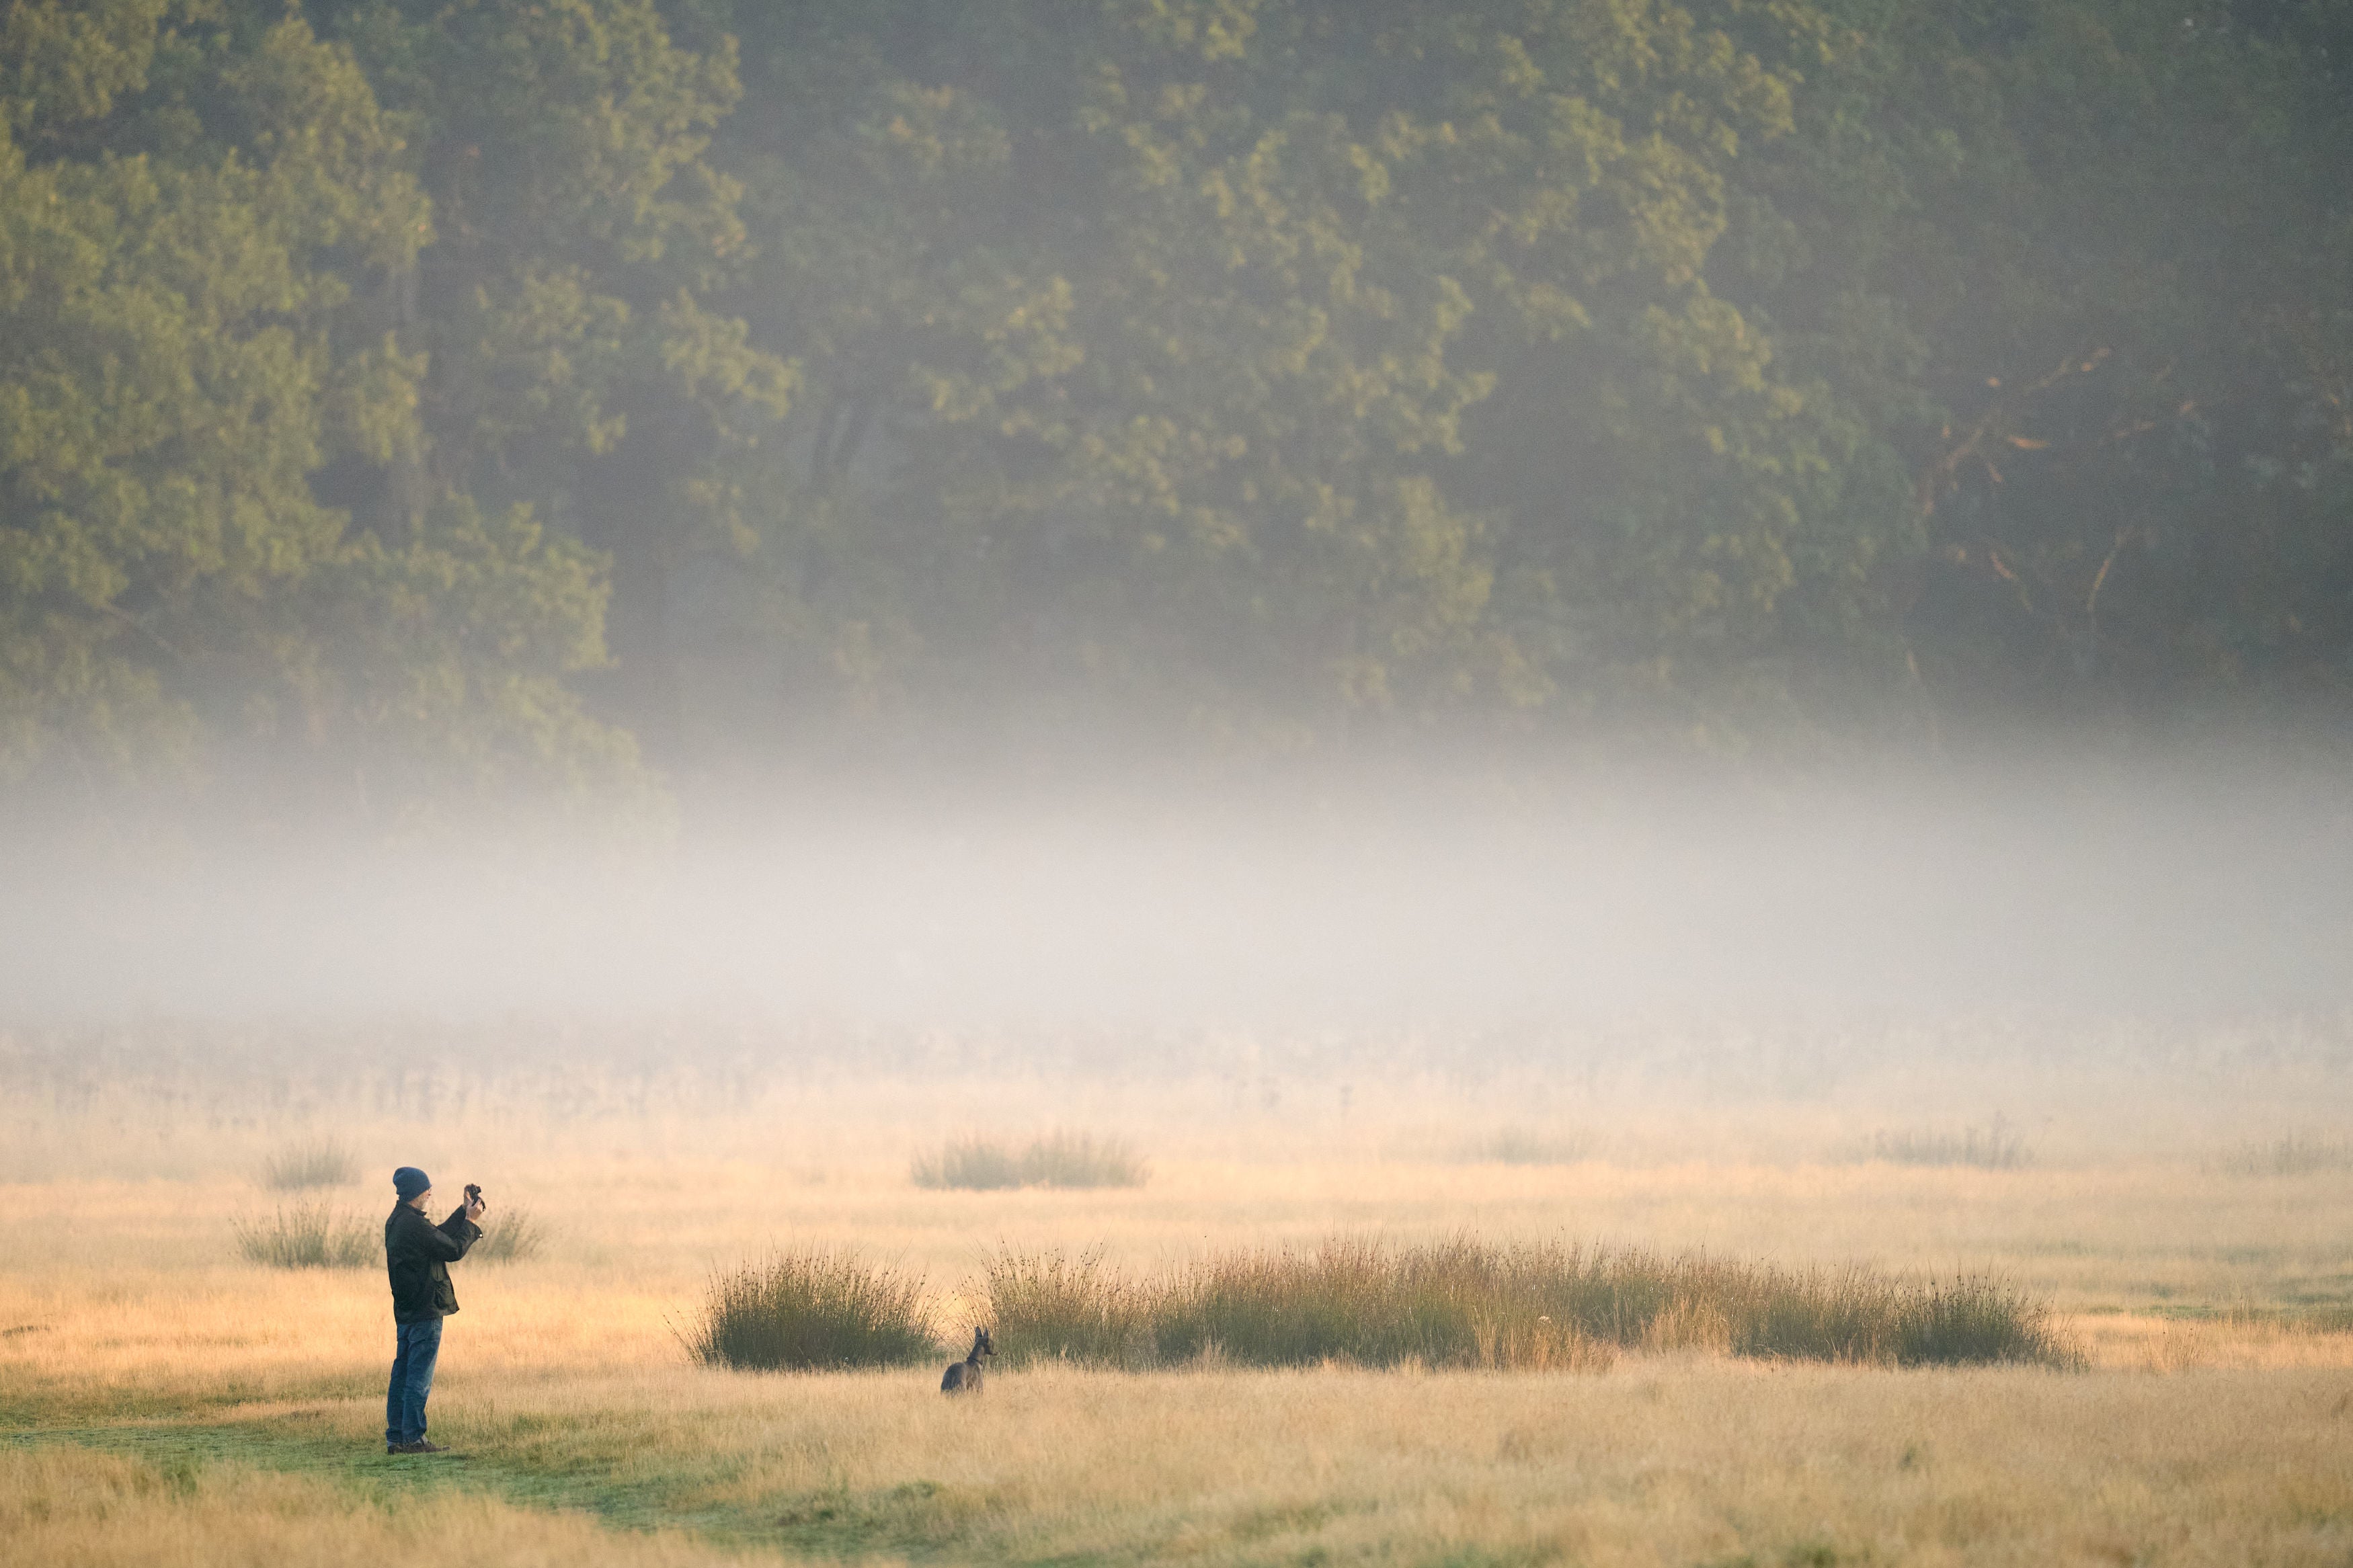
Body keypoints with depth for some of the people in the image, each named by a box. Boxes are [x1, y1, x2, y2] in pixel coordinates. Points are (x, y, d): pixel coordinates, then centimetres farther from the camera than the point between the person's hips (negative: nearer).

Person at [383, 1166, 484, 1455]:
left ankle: (395, 1437, 13)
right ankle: (414, 1438, -6)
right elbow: (454, 1250, -13)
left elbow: (440, 1236, 21)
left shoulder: (396, 1222, 12)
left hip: (405, 1312, 10)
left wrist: (463, 1213, 19)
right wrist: (470, 1221, -1)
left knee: (402, 1376, 11)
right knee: (419, 1377, -6)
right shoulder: (414, 1224, -20)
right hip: (425, 1311, -10)